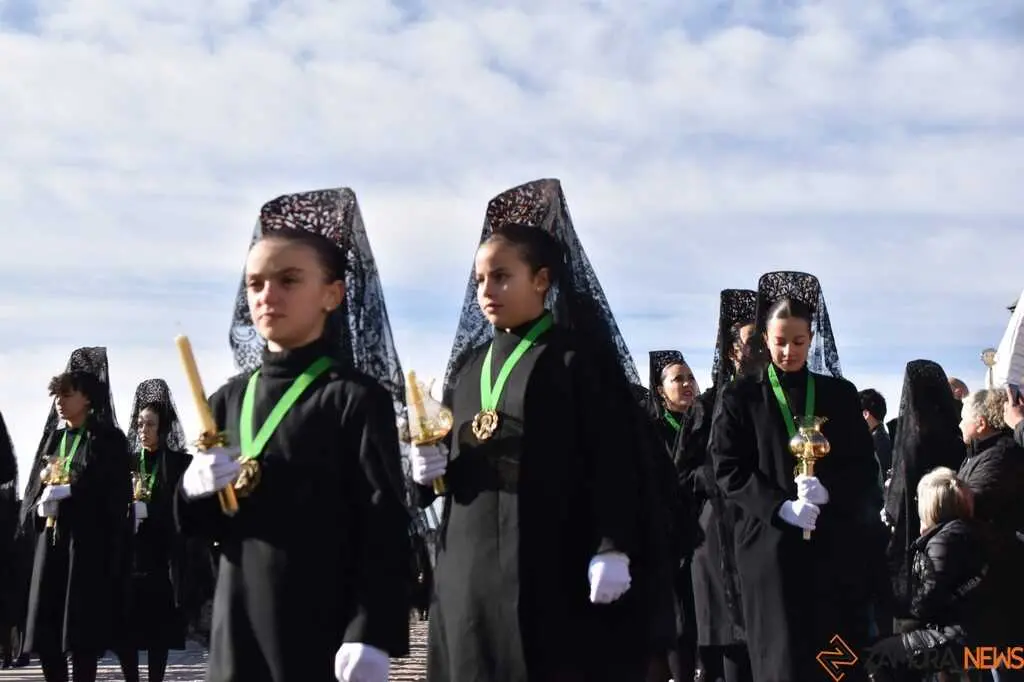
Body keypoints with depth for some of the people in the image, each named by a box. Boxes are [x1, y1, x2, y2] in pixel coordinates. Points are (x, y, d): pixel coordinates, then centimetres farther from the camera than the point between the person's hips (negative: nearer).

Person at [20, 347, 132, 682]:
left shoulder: (108, 439, -1)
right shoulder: (52, 437, 16)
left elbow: (118, 495, -8)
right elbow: (33, 487, 14)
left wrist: (69, 490, -16)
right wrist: (35, 510, -5)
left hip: (88, 542, -6)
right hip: (49, 538, 6)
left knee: (82, 630, -5)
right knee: (44, 632, 4)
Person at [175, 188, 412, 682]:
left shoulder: (357, 397, -7)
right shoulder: (230, 399, 10)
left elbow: (385, 527, -12)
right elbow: (200, 524, 15)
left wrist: (371, 638, -19)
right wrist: (195, 490, -7)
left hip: (323, 629, -5)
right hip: (239, 625, 5)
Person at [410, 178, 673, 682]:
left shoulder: (578, 357, -4)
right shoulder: (468, 366, 15)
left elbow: (615, 459, -11)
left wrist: (613, 550, -18)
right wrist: (431, 468, -1)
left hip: (555, 560, -6)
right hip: (472, 562, 6)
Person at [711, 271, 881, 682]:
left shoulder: (840, 394, 10)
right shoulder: (741, 396, 4)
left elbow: (865, 469, 6)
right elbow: (728, 469, -2)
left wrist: (827, 489, -14)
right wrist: (779, 507, -15)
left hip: (836, 545, 2)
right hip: (771, 544, -2)